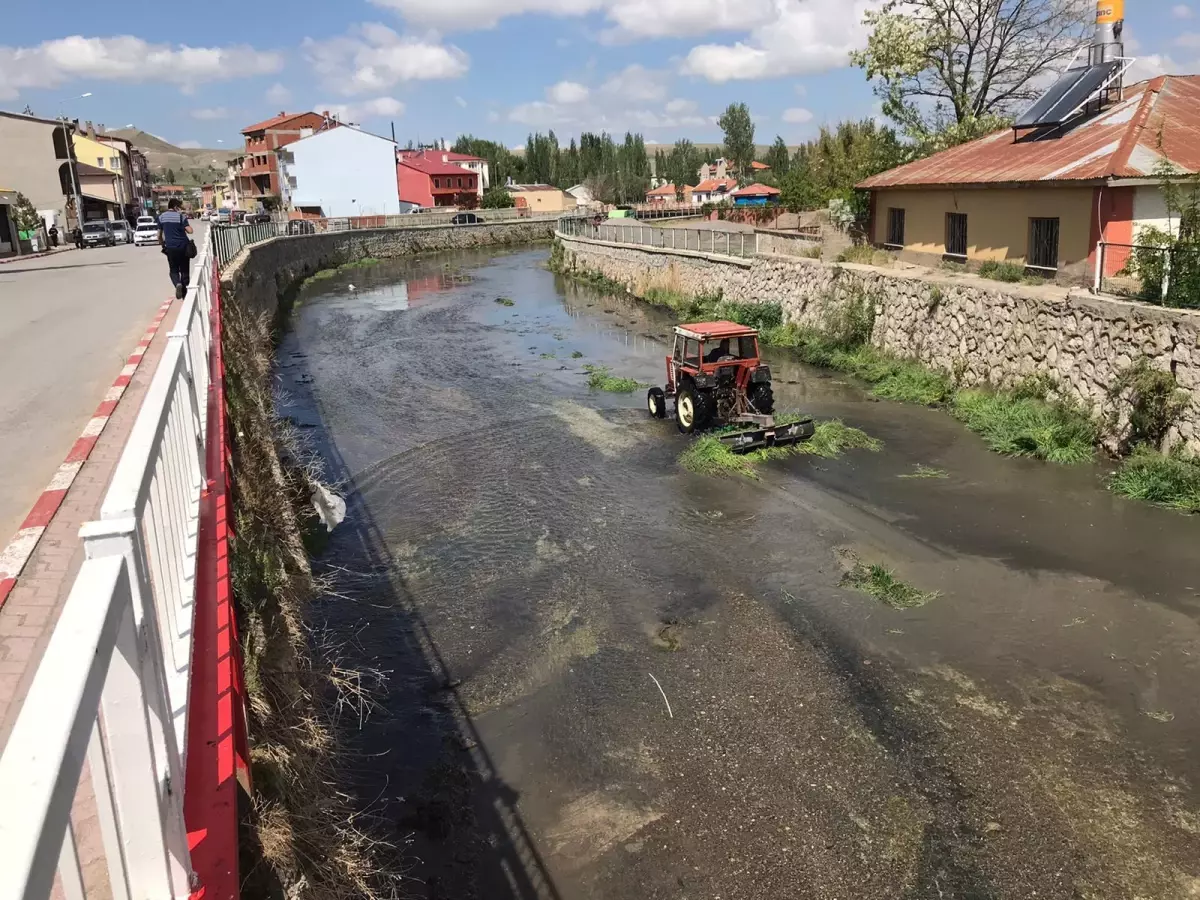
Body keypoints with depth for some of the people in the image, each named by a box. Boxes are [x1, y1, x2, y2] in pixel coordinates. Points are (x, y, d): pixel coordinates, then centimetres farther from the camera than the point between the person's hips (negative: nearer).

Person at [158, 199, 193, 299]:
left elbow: (159, 235, 8)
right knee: (184, 270, 10)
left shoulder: (161, 217, 5)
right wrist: (184, 218, 1)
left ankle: (178, 284, -20)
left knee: (174, 270, 10)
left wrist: (163, 245, 22)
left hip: (170, 248, 2)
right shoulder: (181, 216, -6)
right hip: (183, 246, -2)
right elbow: (190, 231, -14)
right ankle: (184, 291, 11)